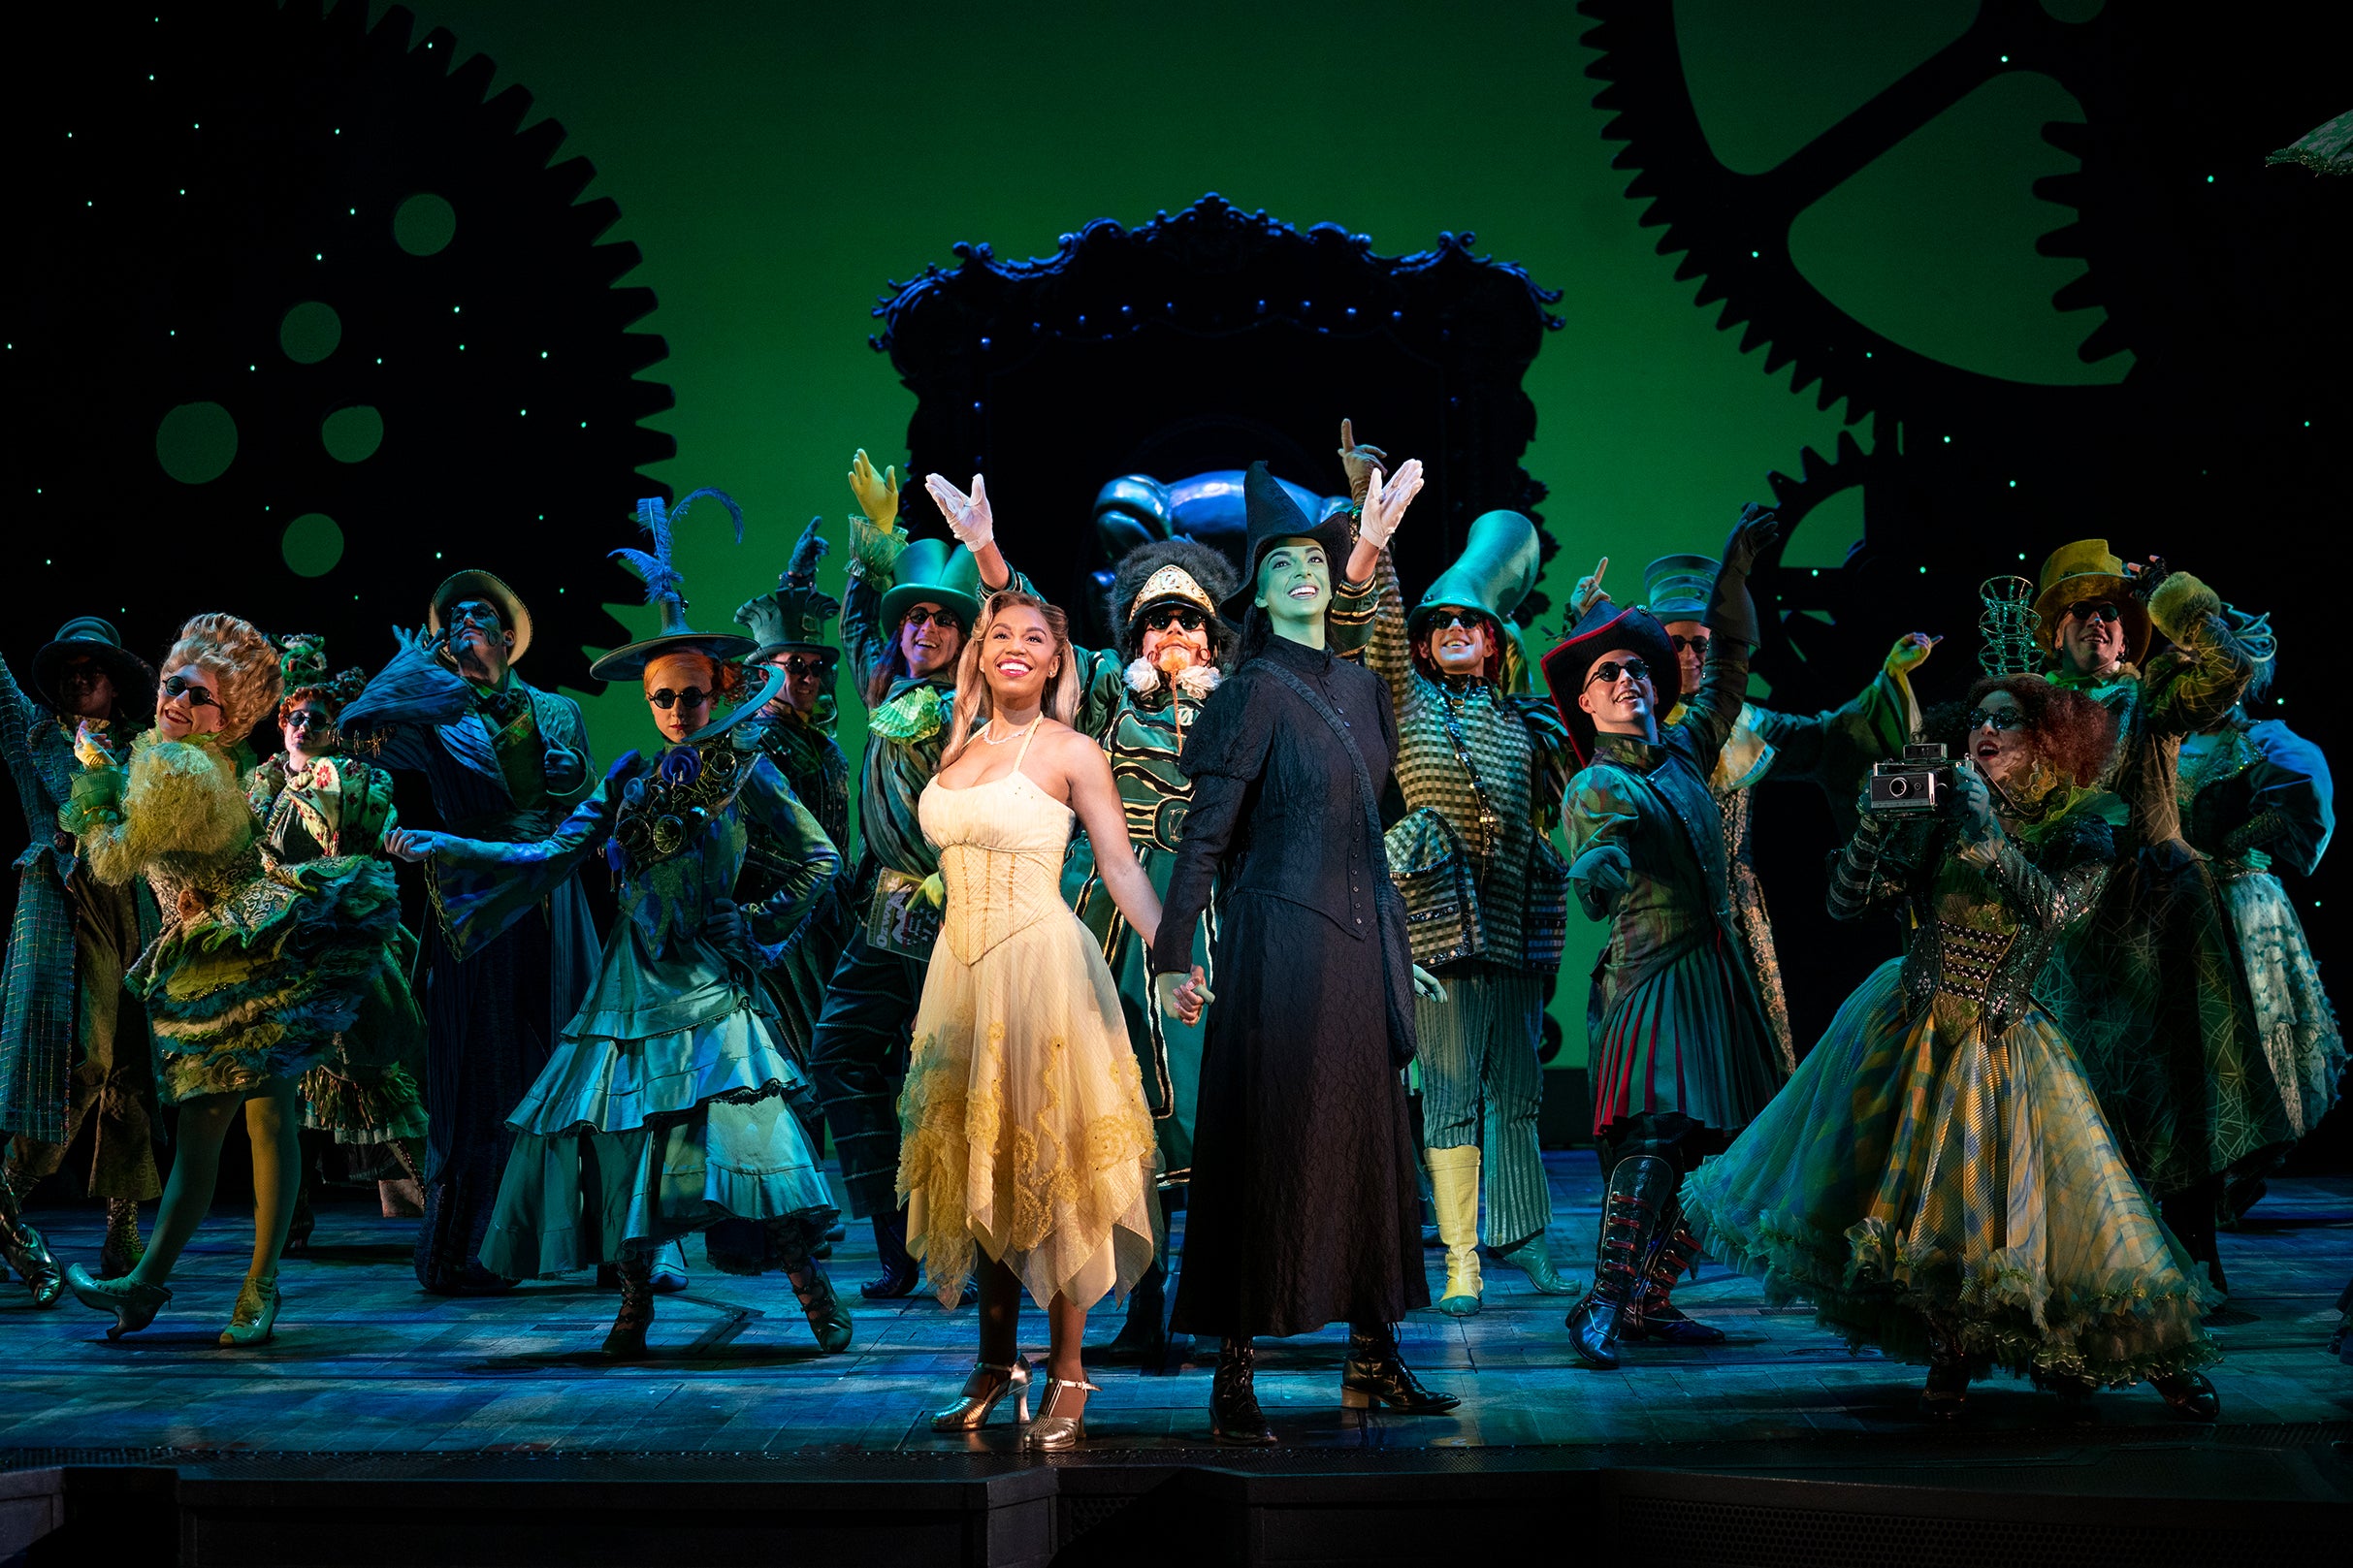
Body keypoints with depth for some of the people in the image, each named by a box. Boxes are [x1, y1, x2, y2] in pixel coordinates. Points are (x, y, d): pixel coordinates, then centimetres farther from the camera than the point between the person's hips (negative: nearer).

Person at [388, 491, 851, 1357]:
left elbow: (819, 858, 4)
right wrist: (444, 847, 5)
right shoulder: (628, 782, 11)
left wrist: (761, 924, 1)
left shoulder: (744, 773, 1)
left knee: (736, 1110, -18)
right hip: (635, 976, 4)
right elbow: (548, 857, 9)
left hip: (712, 980, -4)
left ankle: (808, 1281, -12)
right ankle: (635, 1297, 10)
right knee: (619, 1124, 0)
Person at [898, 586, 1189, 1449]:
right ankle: (996, 1362, 18)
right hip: (961, 960, 6)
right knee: (974, 1160, 8)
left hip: (1039, 959, -6)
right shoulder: (958, 749, 13)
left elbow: (1123, 869, -6)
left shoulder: (1071, 752, -3)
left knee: (1044, 1159, -5)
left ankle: (1067, 1374, 2)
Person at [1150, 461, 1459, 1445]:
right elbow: (1206, 830, -11)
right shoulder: (1257, 690, -7)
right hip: (1280, 940, -7)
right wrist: (1172, 956, -16)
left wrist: (1397, 947, 23)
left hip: (1360, 945, 7)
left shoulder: (1360, 686, 14)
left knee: (1369, 1140, 9)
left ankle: (1373, 1360, 18)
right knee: (1268, 1149, -6)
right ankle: (1234, 1379, -1)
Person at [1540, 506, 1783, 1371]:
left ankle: (1649, 1296, 8)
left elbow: (1729, 664, 22)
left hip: (1716, 968, 7)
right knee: (1653, 1136, -18)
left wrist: (1735, 570, 16)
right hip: (1650, 975, -7)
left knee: (1699, 1139, 3)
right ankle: (1602, 1306, -19)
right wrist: (1599, 868, -39)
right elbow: (1593, 892, -16)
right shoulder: (1595, 789, -4)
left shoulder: (1685, 752, 13)